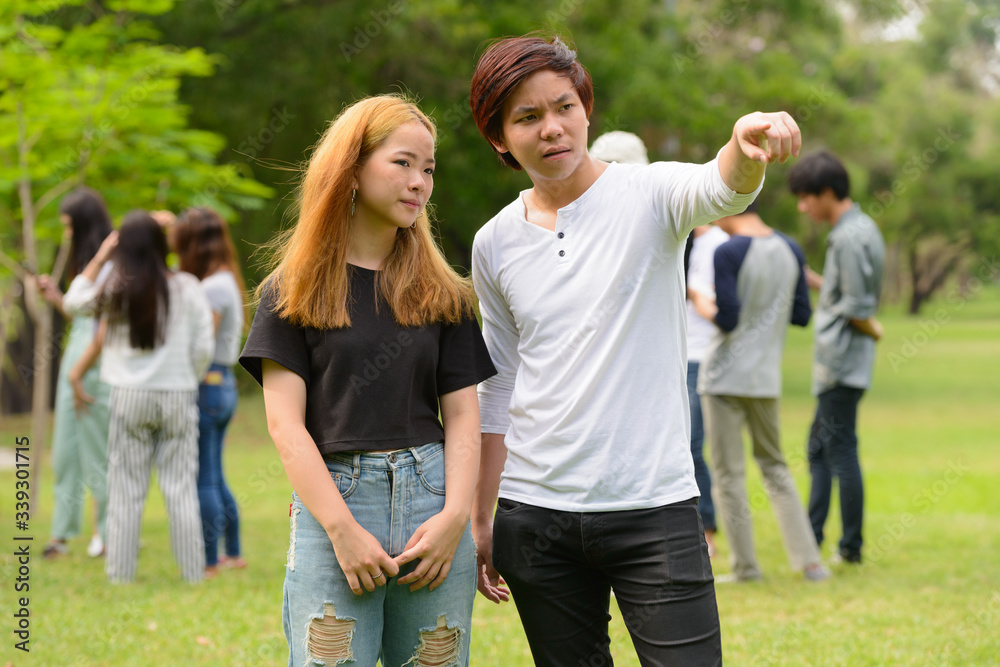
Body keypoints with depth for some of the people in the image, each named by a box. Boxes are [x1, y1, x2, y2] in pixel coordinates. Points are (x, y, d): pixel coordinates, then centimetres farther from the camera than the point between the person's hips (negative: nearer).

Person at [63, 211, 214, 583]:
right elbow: (203, 348, -2)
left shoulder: (116, 289, -5)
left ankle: (121, 571, 9)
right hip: (178, 395, 0)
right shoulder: (186, 288, -5)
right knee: (181, 488, 5)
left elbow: (75, 300, 13)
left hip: (130, 396, 0)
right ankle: (192, 571, 7)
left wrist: (101, 257, 14)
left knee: (126, 488, 7)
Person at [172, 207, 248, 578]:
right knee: (215, 478, 18)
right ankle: (233, 554, 24)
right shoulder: (228, 282, 13)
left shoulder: (212, 288, -15)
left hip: (207, 385, -10)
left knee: (204, 480, -4)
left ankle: (210, 562, 0)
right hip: (224, 384, 10)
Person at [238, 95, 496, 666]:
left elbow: (463, 415, 9)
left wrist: (455, 516, -7)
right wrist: (342, 528, -12)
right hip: (332, 499, -2)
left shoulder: (443, 292, 14)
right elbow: (285, 422, -1)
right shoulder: (294, 291, 6)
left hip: (431, 498, 2)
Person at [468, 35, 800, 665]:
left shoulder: (648, 194, -3)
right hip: (535, 514, 3)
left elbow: (721, 188, -27)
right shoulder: (495, 245, 7)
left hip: (654, 507, -3)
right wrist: (481, 518, 14)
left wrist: (748, 146, -50)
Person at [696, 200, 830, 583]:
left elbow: (728, 320, -19)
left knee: (729, 474, 3)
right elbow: (801, 315, 8)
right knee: (774, 466, 17)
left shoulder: (728, 254, -15)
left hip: (725, 378, -6)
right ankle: (808, 559, 12)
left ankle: (745, 566, 5)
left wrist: (705, 310, 0)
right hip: (767, 378, 6)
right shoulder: (790, 250, 4)